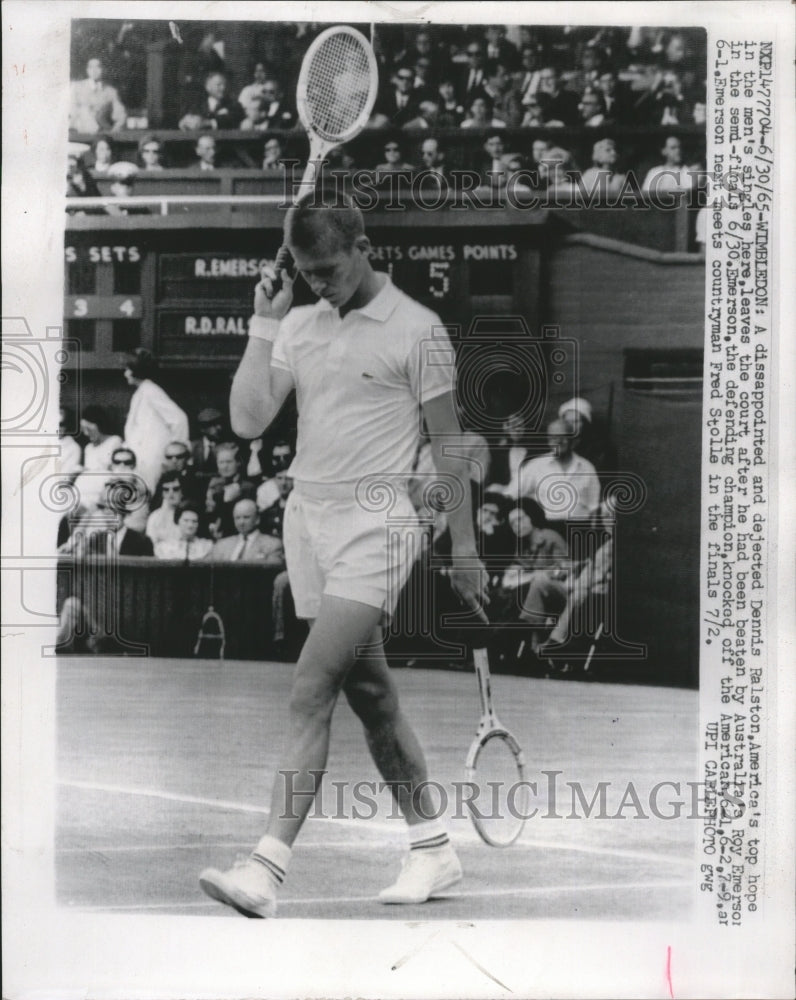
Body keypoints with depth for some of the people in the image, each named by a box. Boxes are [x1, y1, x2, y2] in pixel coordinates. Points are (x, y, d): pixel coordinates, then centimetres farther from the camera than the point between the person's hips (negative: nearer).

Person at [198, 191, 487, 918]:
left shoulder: (416, 328, -4)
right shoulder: (298, 326, 11)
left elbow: (448, 446, 0)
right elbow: (248, 421, 3)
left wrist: (463, 549, 0)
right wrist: (263, 324, -2)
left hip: (375, 528, -6)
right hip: (307, 518, 6)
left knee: (310, 693, -15)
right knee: (370, 694, 11)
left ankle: (268, 870, -16)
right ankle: (434, 851, 23)